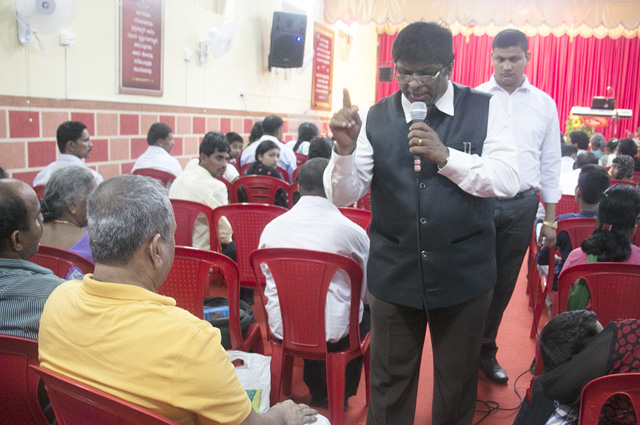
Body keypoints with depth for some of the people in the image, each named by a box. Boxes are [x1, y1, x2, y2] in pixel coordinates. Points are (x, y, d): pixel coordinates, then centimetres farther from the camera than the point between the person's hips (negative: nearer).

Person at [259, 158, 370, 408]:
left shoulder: (271, 227, -1)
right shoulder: (353, 232, -12)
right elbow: (366, 292, 1)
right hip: (333, 332, -3)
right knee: (368, 312, 25)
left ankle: (319, 392, 41)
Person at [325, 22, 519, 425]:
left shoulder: (485, 110, -2)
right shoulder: (375, 118, -2)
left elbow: (509, 180, -12)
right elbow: (343, 195, -5)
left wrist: (446, 156, -25)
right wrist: (345, 148, -23)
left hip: (465, 275, 0)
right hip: (394, 274, 0)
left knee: (458, 383, 19)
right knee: (389, 382, 15)